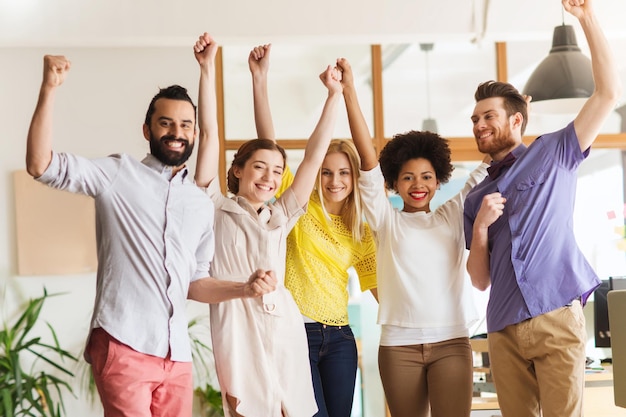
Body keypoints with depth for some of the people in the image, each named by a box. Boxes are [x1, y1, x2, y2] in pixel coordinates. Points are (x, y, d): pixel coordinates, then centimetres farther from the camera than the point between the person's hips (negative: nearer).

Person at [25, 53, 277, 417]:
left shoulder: (202, 204, 18)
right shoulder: (119, 175, 3)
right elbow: (41, 164, -10)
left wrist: (245, 289, 6)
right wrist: (50, 89, -19)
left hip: (177, 354, 6)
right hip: (123, 344, -5)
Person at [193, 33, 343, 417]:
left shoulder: (280, 217, 16)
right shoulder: (218, 210, 7)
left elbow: (315, 155, 14)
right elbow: (209, 134, 1)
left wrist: (334, 95, 12)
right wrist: (208, 69, -4)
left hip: (284, 328, 4)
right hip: (238, 329, -4)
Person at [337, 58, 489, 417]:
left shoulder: (453, 215, 11)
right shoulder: (386, 220, 7)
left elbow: (491, 166, 10)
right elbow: (368, 159, -1)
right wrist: (349, 90, -9)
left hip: (452, 341, 0)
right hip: (399, 343, 0)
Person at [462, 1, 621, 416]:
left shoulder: (553, 154, 9)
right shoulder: (477, 198, 19)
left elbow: (609, 92, -2)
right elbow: (480, 280, 16)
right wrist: (480, 226, -1)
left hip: (557, 319, -4)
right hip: (504, 331, 4)